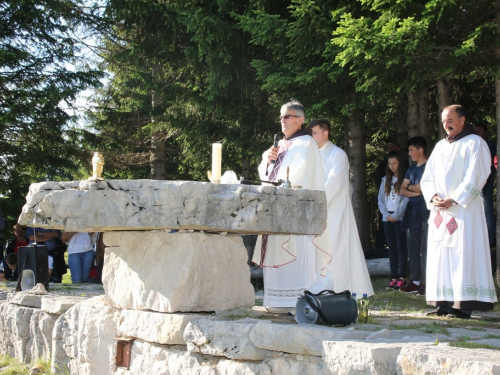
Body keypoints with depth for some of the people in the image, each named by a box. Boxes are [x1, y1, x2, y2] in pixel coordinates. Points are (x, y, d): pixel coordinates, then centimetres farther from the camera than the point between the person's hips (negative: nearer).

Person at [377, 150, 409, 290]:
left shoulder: (405, 179, -2)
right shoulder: (385, 180, 15)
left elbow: (406, 199, -9)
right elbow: (380, 199, 11)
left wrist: (395, 215, -11)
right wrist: (386, 214, -3)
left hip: (400, 218, -5)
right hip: (387, 218, 5)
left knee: (401, 247, -5)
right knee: (392, 248, 4)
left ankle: (402, 277, -3)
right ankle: (394, 277, 4)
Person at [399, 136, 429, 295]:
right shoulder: (411, 169, 17)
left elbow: (423, 187, -14)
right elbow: (402, 190, 11)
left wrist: (409, 187, 3)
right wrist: (416, 192, -7)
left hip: (424, 211, -8)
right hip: (412, 211, 8)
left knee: (425, 248, -8)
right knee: (412, 247, 7)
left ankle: (426, 282, -8)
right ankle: (415, 281, 11)